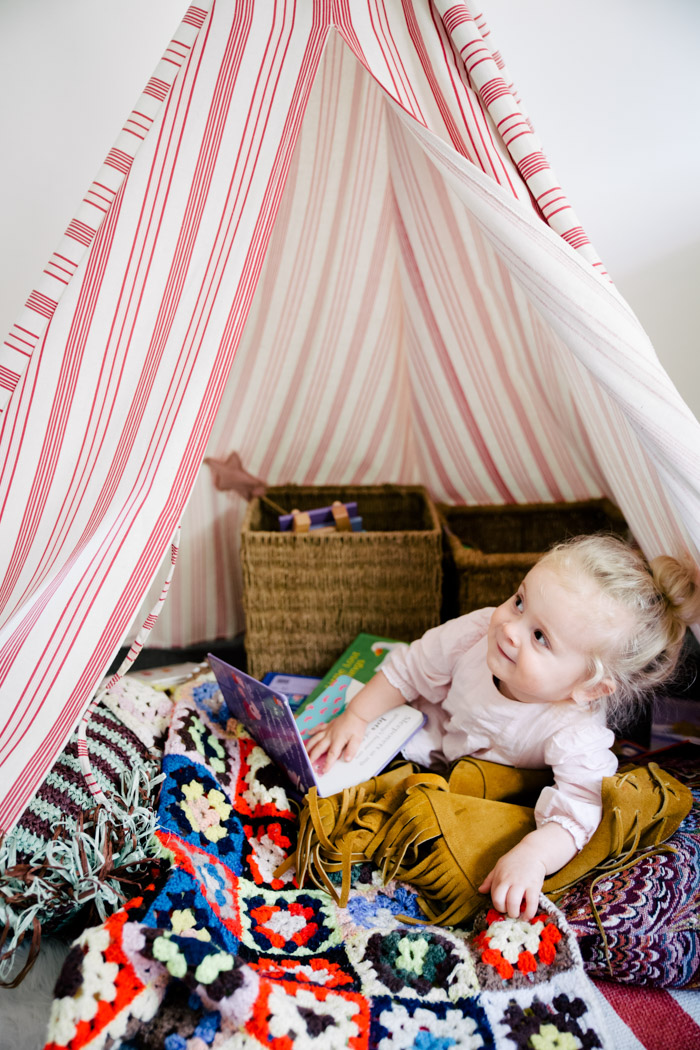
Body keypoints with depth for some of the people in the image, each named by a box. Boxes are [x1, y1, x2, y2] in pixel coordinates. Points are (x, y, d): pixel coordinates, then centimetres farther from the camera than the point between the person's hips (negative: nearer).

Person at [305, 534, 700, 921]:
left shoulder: (576, 734, -42)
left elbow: (577, 812, -45)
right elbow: (411, 671, -17)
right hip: (430, 725, 2)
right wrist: (357, 717, -15)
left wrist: (532, 855, -65)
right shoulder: (476, 633, -34)